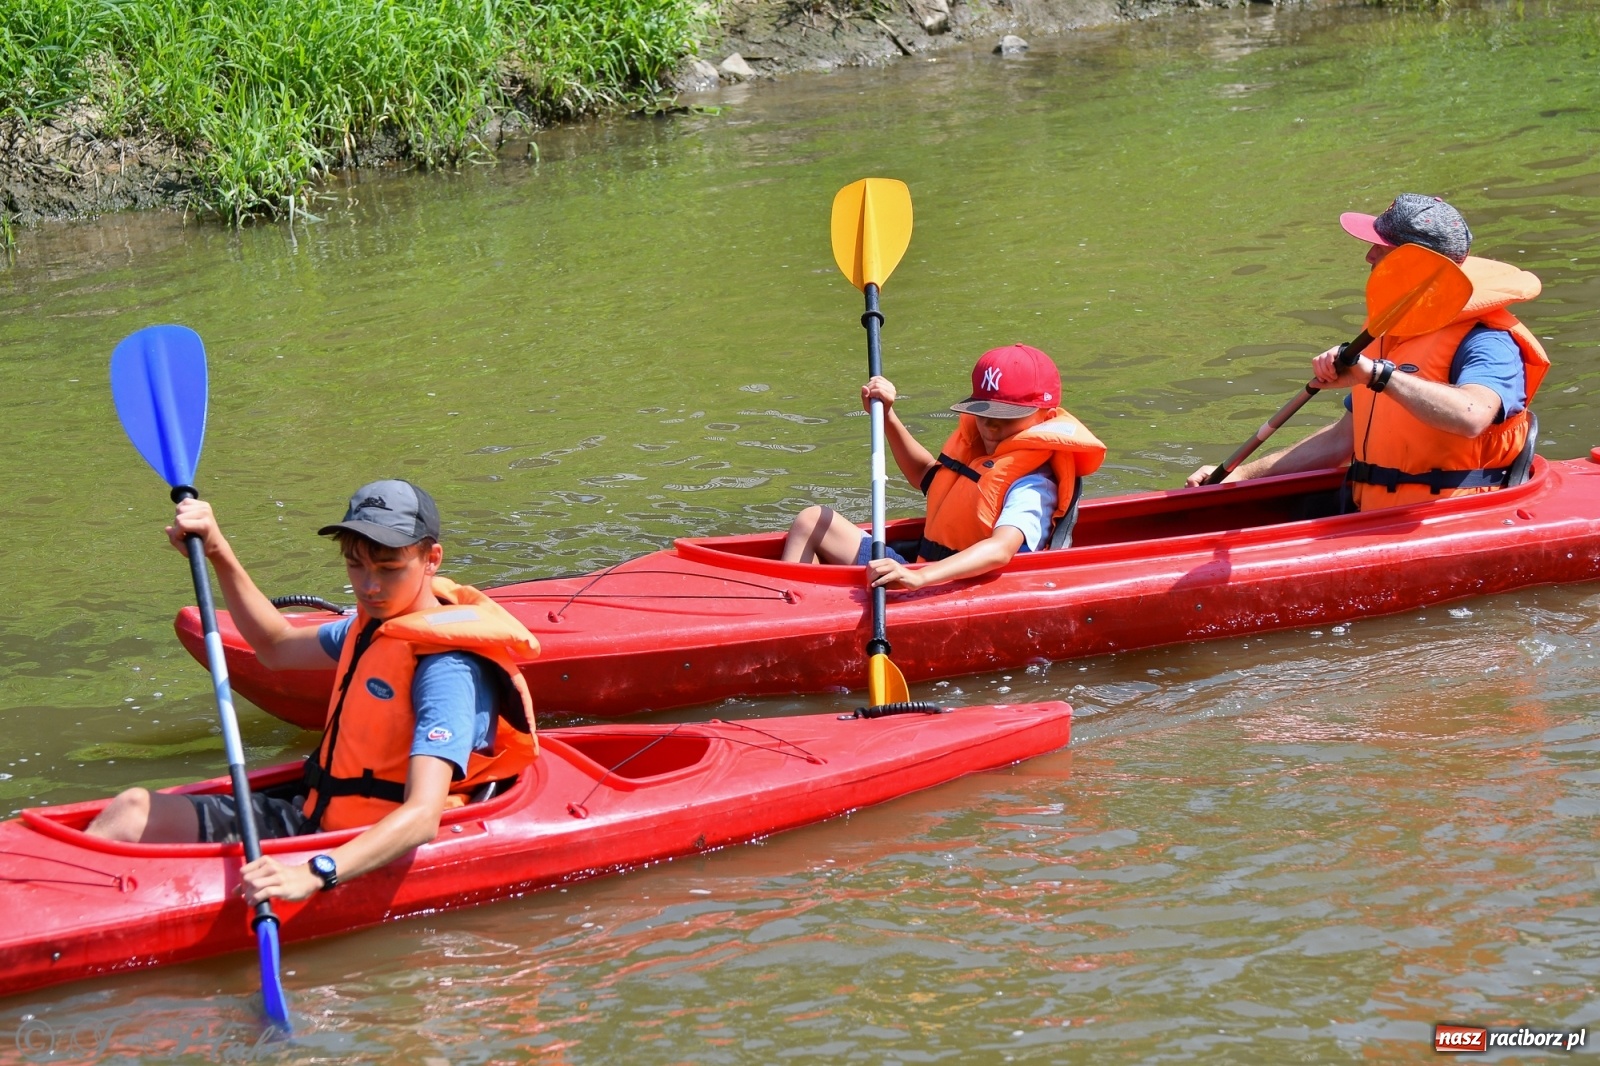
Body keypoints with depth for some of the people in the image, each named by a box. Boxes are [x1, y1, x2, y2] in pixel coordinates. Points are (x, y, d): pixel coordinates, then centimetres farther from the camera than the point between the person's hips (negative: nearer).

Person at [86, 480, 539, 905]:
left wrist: (314, 874, -48)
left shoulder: (447, 672, -21)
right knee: (135, 811, -2)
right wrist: (219, 555, 15)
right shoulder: (375, 623, 8)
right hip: (315, 820, 9)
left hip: (372, 853, -9)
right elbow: (279, 647, 29)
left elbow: (422, 816, -34)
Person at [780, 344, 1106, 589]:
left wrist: (919, 577, -50)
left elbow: (1001, 549, -36)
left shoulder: (1031, 486, -16)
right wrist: (888, 418, 23)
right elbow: (926, 475, 37)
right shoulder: (974, 450, 13)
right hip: (922, 576, 10)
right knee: (812, 521, 7)